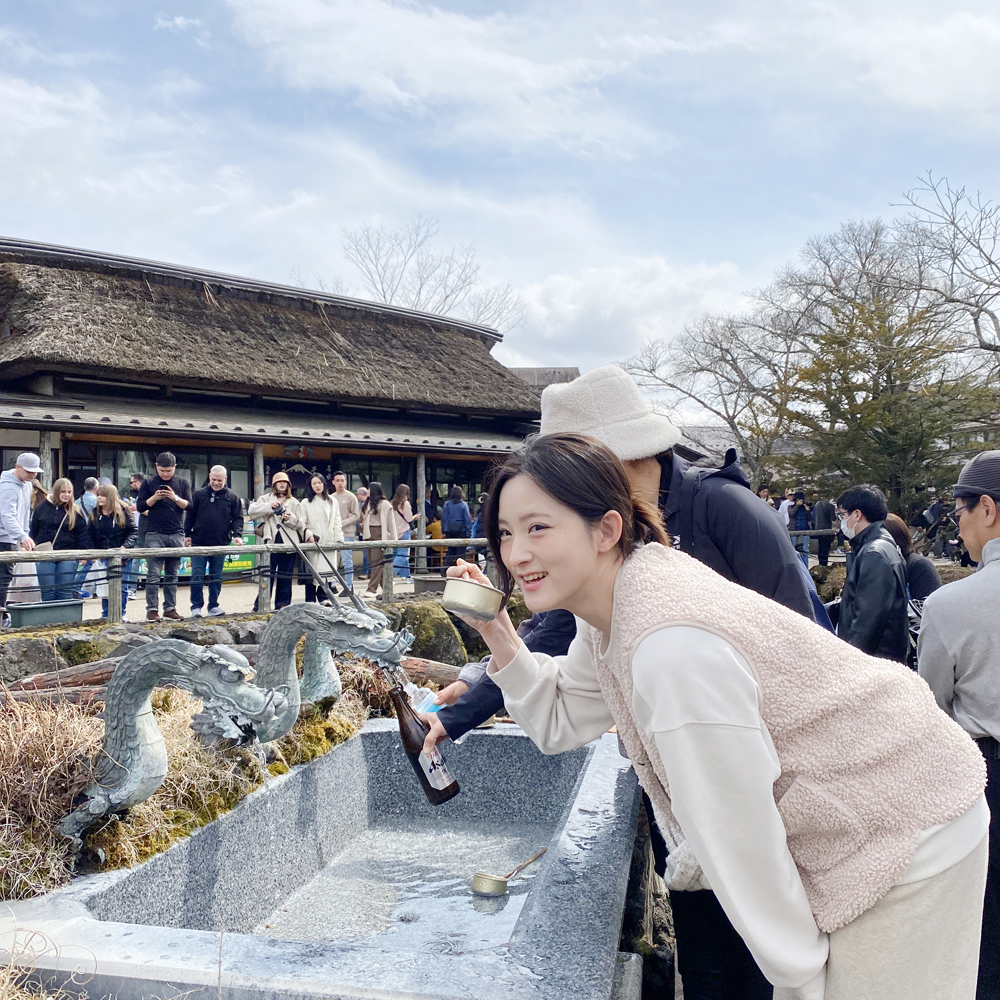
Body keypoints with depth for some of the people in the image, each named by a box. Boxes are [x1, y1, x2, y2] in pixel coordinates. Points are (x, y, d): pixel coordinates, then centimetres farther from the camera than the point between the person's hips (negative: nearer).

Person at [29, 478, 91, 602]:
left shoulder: (76, 512, 5)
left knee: (65, 592, 0)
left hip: (67, 557, 0)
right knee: (47, 591, 3)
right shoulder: (41, 509, 6)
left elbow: (83, 535, 4)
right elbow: (33, 532, 9)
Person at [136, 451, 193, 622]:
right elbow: (140, 507, 2)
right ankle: (152, 609, -2)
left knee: (172, 575, 6)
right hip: (154, 535, -2)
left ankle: (170, 608, 11)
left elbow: (188, 505, 4)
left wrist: (175, 498, -13)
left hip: (176, 534, 2)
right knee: (153, 574, -4)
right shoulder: (149, 483, 5)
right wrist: (155, 498, -13)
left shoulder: (182, 483, 9)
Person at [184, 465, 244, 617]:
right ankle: (196, 606, 5)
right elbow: (190, 515, 8)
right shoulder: (199, 495, 4)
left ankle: (213, 606, 17)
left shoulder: (232, 497, 5)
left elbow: (237, 518, 4)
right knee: (197, 576, -2)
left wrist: (237, 534, -10)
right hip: (199, 543, -1)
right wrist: (187, 534, 3)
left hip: (220, 544, 1)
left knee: (216, 577, 8)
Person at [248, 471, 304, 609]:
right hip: (271, 543, -2)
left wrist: (291, 518, -12)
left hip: (288, 544, 2)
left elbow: (301, 523, 8)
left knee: (285, 577, 5)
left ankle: (283, 605, 12)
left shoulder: (294, 502, 16)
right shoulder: (266, 499, 11)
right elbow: (251, 511, -6)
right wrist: (270, 506, -17)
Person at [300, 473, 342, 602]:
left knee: (327, 570, -1)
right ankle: (310, 600, 1)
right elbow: (302, 523, 3)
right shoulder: (306, 503, 7)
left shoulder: (332, 502, 14)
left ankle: (324, 598, 9)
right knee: (312, 571, -5)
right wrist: (308, 535, -13)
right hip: (312, 543, -2)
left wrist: (339, 538, 3)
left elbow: (336, 522, 14)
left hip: (328, 542, 2)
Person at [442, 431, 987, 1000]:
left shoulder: (674, 646, -35)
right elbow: (562, 722, 6)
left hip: (906, 839, -8)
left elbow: (739, 833, -26)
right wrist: (497, 631, -7)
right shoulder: (608, 609, -6)